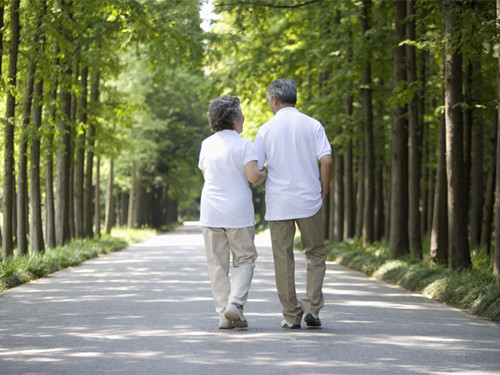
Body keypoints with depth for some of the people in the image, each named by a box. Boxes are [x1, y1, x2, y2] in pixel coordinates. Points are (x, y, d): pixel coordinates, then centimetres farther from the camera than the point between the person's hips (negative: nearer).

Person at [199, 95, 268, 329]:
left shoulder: (207, 144, 7)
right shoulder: (243, 145, -8)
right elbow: (253, 176, -17)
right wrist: (266, 174, 3)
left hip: (210, 212, 4)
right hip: (238, 213, -3)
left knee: (217, 264, 6)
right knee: (244, 259, 10)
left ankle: (223, 314, 4)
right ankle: (235, 303, -8)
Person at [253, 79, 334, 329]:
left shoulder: (266, 130, 0)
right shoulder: (312, 125, 0)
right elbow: (327, 160, -9)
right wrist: (323, 191, 3)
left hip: (278, 204, 0)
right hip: (309, 201, 0)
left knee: (283, 259, 6)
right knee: (315, 255, 12)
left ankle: (291, 315, 7)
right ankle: (312, 307, -2)